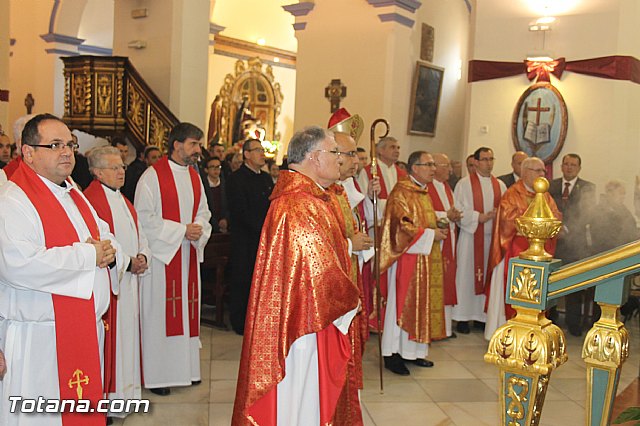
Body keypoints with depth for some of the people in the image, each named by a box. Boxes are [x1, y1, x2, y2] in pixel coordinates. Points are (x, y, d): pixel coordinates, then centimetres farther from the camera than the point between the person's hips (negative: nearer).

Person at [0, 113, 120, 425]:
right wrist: (88, 255, -19)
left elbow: (106, 237, 19)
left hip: (86, 331, 8)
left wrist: (109, 251, -6)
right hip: (36, 341, -8)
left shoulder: (73, 195, 15)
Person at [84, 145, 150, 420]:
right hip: (104, 282, -8)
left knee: (126, 334, 13)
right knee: (108, 336, -2)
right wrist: (127, 262, -17)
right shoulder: (90, 200, -13)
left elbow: (139, 238, 18)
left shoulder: (123, 201, 16)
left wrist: (142, 257, -2)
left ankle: (124, 390, 25)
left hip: (128, 281, 8)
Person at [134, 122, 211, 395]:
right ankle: (155, 374, 10)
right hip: (161, 253, -7)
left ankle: (185, 367, 22)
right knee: (159, 312, -1)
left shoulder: (194, 176, 12)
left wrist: (199, 229, -5)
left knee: (186, 309, 11)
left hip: (189, 254, 7)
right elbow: (144, 218, -14)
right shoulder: (153, 176, -10)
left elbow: (203, 212, 17)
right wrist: (181, 230, -16)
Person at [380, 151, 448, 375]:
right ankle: (393, 354, 6)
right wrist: (431, 234, -16)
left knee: (421, 304, 11)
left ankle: (412, 351, 20)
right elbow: (402, 226, -20)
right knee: (402, 304, -3)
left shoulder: (424, 192, 17)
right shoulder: (401, 193, -13)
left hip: (425, 260, 9)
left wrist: (438, 229, 10)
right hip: (407, 258, -9)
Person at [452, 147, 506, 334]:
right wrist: (479, 217, -15)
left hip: (493, 237, 4)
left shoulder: (500, 185, 12)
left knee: (488, 275, 6)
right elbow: (458, 210, -8)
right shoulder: (464, 184, 0)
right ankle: (463, 317, 6)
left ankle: (482, 315, 16)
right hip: (471, 236, -4)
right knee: (467, 275, -1)